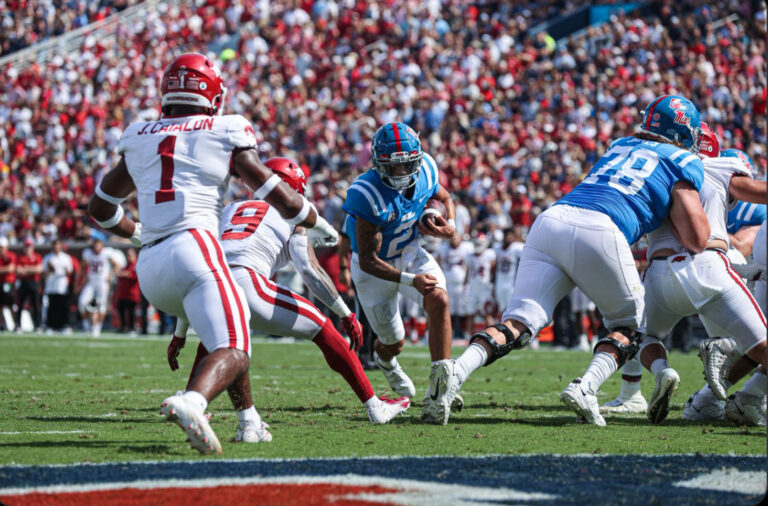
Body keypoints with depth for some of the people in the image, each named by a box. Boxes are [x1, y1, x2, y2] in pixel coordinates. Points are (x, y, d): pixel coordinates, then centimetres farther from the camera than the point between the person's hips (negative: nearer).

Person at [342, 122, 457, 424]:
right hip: (375, 267, -4)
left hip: (409, 252, 4)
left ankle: (438, 392, -22)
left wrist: (449, 225, -15)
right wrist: (410, 280, -41)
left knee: (438, 301, -25)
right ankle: (385, 359, 53)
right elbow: (368, 261, -31)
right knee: (393, 342, 10)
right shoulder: (368, 195, -35)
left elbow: (444, 198, 7)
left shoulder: (425, 170, -18)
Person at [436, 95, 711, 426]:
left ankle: (454, 373, -29)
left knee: (517, 324, -3)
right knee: (629, 326, 17)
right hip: (598, 234, -5)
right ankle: (585, 387, -10)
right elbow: (696, 240, 8)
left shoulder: (619, 146, 33)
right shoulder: (683, 162, 16)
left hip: (550, 221, 5)